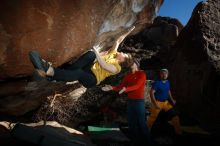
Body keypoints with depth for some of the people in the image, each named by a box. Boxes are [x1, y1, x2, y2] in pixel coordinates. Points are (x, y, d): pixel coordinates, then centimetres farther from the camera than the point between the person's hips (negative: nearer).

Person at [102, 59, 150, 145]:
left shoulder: (142, 74, -5)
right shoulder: (128, 75, 12)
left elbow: (136, 86, -19)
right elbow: (121, 87, 6)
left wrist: (125, 89, -34)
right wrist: (112, 88, -10)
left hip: (139, 101, -6)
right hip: (130, 101, 6)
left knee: (141, 122, 0)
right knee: (131, 122, 11)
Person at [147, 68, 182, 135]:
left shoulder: (168, 82, 3)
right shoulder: (156, 83, -17)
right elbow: (151, 93, -20)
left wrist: (172, 100, 5)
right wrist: (155, 103, -24)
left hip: (166, 102, 6)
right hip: (158, 102, -6)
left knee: (175, 115, 2)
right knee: (152, 118, 1)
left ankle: (178, 131, 16)